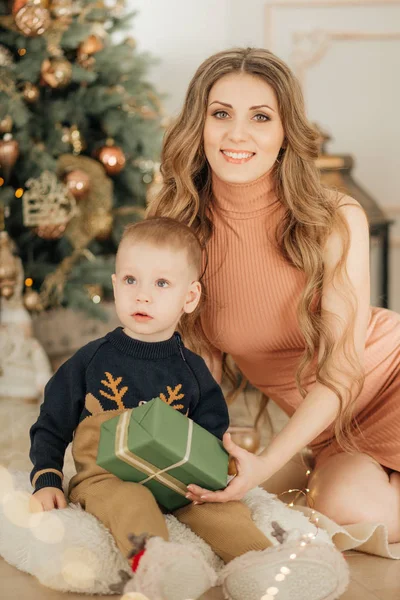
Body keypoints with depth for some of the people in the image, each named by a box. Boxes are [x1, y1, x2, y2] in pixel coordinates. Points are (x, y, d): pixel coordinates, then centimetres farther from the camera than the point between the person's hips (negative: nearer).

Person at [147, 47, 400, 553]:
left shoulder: (335, 221, -17)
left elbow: (341, 369, -17)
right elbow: (204, 355, 1)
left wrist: (265, 465, -27)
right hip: (324, 427, 2)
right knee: (348, 505, -31)